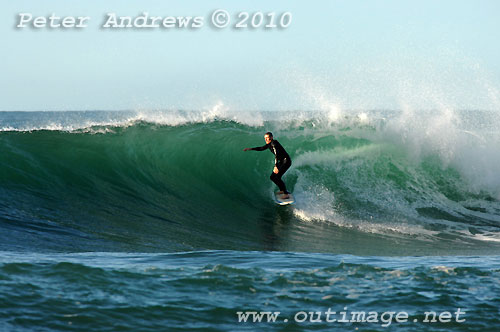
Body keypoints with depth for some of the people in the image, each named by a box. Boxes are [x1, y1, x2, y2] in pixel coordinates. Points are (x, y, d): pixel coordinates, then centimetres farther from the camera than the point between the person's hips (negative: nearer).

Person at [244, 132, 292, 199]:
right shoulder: (269, 144, 8)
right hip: (281, 162, 10)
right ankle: (282, 190, 28)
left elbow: (276, 154, -32)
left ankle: (286, 194, -18)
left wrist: (276, 167, -42)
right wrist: (250, 148, 23)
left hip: (286, 161, -10)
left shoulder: (274, 143, -21)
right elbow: (261, 148, 26)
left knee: (277, 177, -21)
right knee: (272, 177, 12)